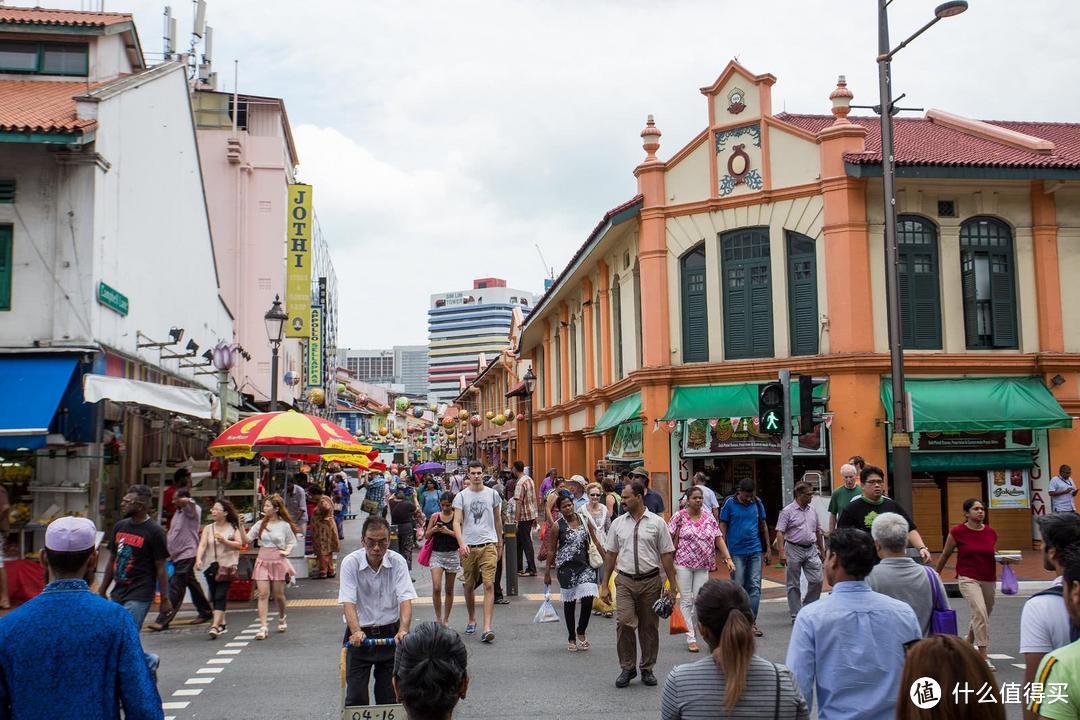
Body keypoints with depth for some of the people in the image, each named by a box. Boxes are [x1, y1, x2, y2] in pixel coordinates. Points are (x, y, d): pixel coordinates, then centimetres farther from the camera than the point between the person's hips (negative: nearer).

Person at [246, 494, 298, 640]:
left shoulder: (285, 525, -2)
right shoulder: (260, 524, 3)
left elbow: (292, 542, 8)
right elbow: (247, 540, -1)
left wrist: (287, 551, -10)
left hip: (278, 562, -1)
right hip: (262, 562, 1)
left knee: (278, 595, 9)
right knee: (263, 594, -7)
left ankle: (282, 618, 37)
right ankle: (263, 627, -8)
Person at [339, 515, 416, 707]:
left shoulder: (397, 562, -8)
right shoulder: (350, 563, -11)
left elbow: (405, 599, -15)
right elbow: (348, 601, -19)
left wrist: (403, 630, -32)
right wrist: (356, 631, -35)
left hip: (390, 633, 1)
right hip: (360, 634, -1)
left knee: (389, 695, 4)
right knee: (355, 697, -3)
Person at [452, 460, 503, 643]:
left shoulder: (492, 494, 7)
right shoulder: (461, 496, 2)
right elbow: (457, 522, -6)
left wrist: (500, 543, 21)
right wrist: (461, 543, -20)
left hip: (488, 545, 0)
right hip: (468, 546, 0)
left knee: (489, 585, -11)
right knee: (469, 585, 12)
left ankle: (487, 628, -14)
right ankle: (471, 619, 33)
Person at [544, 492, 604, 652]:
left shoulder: (584, 519, 4)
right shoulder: (557, 526, -4)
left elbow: (595, 540, 12)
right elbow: (551, 550, 1)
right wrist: (547, 572, 2)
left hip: (585, 564, 2)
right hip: (566, 567, -2)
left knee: (588, 598, -11)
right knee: (569, 601, 6)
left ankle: (581, 632, 11)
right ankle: (571, 638, 20)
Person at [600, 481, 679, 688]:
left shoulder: (657, 522, 0)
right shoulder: (618, 523, 6)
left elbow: (666, 555, 1)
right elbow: (610, 554, 10)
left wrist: (673, 586, -2)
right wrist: (604, 585, 8)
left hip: (650, 580, -1)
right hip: (625, 581, 1)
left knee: (649, 627, 8)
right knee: (624, 622, -12)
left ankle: (647, 669, 23)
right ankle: (627, 668, 5)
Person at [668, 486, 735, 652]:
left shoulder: (709, 518, 7)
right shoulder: (679, 517, -3)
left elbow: (719, 539, 5)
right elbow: (672, 541, -2)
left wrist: (728, 559, -5)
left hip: (703, 566, 3)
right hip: (683, 564, -3)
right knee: (686, 600, -1)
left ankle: (693, 629, 19)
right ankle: (691, 638, 1)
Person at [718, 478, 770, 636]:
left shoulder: (757, 503, 5)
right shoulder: (729, 503, -3)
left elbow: (763, 526, 13)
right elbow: (722, 527, 0)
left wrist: (767, 550, 13)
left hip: (755, 551, 3)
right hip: (736, 552, -3)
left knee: (755, 586, 1)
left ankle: (751, 622, 5)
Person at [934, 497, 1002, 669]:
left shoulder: (991, 532, 2)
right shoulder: (957, 532, -8)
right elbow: (945, 555, 4)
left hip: (989, 580, 5)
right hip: (968, 579, -5)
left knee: (983, 616, 18)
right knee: (980, 613, -23)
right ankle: (983, 657, -18)